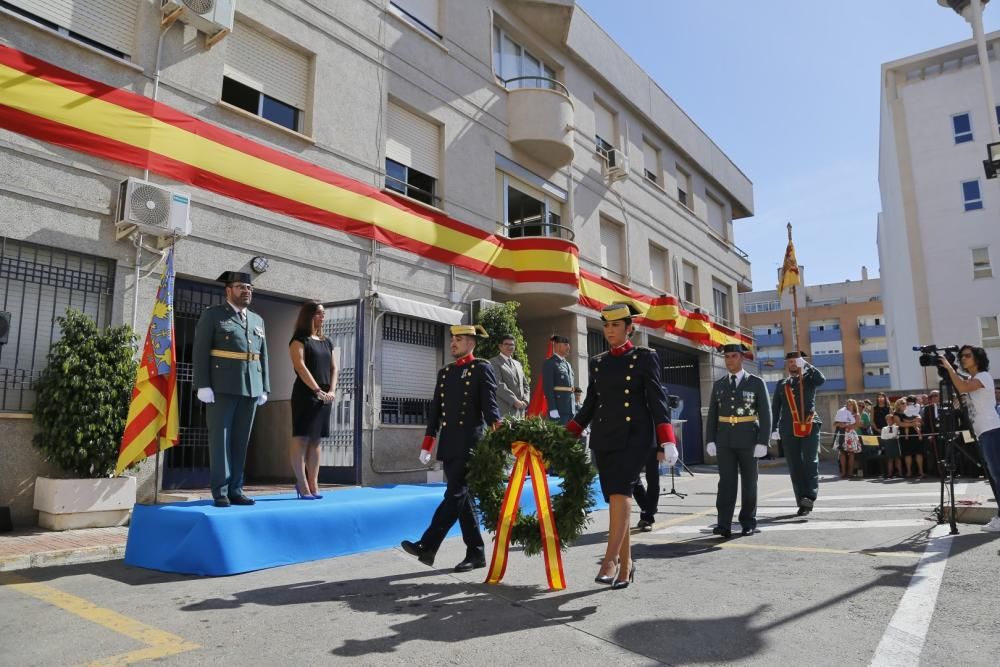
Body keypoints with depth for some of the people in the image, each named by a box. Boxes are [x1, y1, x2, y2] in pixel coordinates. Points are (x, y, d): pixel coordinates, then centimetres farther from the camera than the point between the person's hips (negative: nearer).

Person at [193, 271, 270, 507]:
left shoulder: (257, 320, 18)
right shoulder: (212, 315, 4)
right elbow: (200, 351, -3)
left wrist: (264, 388, 9)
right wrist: (203, 385, -12)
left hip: (250, 389, 4)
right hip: (222, 388, -4)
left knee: (241, 441, 5)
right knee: (220, 439, -3)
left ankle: (235, 490, 10)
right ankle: (220, 492, 2)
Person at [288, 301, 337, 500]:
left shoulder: (326, 342, 18)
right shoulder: (299, 339, -2)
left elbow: (333, 368, 16)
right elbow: (300, 367, -13)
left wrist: (331, 391, -1)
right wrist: (318, 391, -19)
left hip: (324, 397, 7)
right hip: (305, 395, -7)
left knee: (315, 441, 7)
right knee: (301, 439, -7)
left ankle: (313, 484, 9)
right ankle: (302, 485, -6)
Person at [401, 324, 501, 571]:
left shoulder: (482, 368, 0)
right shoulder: (445, 372, 18)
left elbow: (489, 404, -9)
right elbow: (435, 409, 18)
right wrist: (427, 445, 13)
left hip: (470, 444, -7)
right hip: (448, 446, 7)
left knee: (454, 496, -9)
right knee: (462, 498, 9)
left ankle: (427, 547, -9)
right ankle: (476, 554, 16)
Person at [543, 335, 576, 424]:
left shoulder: (567, 364, 20)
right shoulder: (549, 363, -4)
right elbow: (547, 388, -13)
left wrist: (575, 409, 17)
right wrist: (552, 409, -20)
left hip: (571, 410, 8)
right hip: (559, 409, -8)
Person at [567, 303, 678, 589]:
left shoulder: (645, 357, 2)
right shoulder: (597, 362, 14)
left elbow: (657, 399, -3)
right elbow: (590, 403, 17)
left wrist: (667, 441, -14)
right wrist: (567, 436, 8)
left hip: (634, 436, -4)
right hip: (603, 437, 5)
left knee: (620, 492, -21)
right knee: (617, 500, 5)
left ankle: (611, 559, -20)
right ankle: (626, 565, 14)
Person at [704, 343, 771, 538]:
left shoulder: (756, 383, -1)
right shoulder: (718, 384, 8)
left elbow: (765, 414, -4)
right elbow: (712, 415, 8)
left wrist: (762, 442, -12)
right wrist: (710, 441, -1)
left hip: (748, 439, -2)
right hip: (725, 440, 2)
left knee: (748, 481, 6)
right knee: (726, 481, -4)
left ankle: (748, 523, 16)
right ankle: (724, 525, -8)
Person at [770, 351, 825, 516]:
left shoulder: (809, 379, 11)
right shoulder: (782, 383, 16)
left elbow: (821, 379, -14)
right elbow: (775, 407, 13)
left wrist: (806, 365, -15)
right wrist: (774, 428, 4)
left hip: (810, 426, -2)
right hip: (789, 430, 2)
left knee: (811, 462, -13)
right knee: (795, 466, 1)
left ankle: (810, 496, -15)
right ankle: (802, 502, 4)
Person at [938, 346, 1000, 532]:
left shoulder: (984, 376, -9)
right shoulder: (971, 380, 22)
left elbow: (962, 387, -25)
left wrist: (949, 367, -17)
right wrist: (946, 369, 8)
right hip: (983, 433, 10)